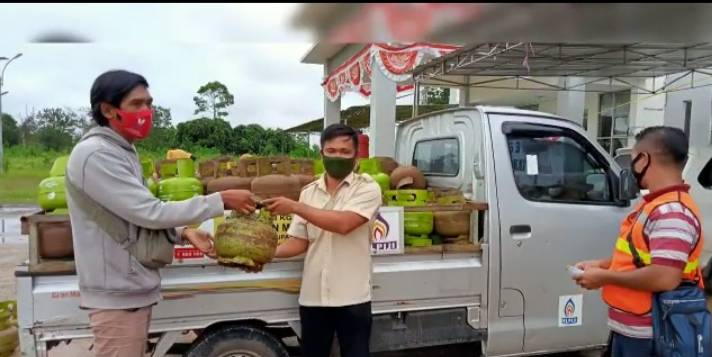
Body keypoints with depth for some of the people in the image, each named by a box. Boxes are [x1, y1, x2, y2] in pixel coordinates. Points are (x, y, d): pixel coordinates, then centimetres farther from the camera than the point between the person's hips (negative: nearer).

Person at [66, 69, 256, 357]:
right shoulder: (96, 155, -19)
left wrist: (183, 233, -1)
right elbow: (150, 213, -23)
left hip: (133, 289, 9)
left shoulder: (123, 152, 11)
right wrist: (220, 201, -19)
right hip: (118, 295, -9)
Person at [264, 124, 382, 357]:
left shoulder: (367, 188, -7)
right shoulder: (309, 192, 7)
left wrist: (294, 207, -19)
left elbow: (343, 224, -22)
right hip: (312, 296, 4)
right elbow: (299, 241, 7)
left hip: (351, 297, -4)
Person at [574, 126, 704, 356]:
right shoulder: (654, 204, 10)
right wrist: (602, 265, 7)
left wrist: (605, 277, -21)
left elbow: (665, 278, -31)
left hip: (646, 335, -9)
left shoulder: (672, 212, -23)